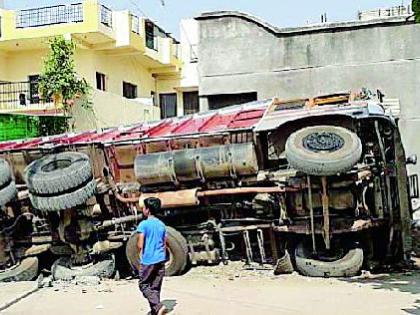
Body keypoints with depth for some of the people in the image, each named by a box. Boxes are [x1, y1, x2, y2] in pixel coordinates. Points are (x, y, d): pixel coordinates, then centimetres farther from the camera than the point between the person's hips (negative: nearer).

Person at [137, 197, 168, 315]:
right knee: (156, 287, 12)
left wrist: (141, 253, 6)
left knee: (143, 285, 6)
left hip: (148, 260, -6)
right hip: (160, 260, 6)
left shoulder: (144, 224, -10)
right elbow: (164, 244, 12)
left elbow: (140, 245, -13)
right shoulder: (161, 224, 8)